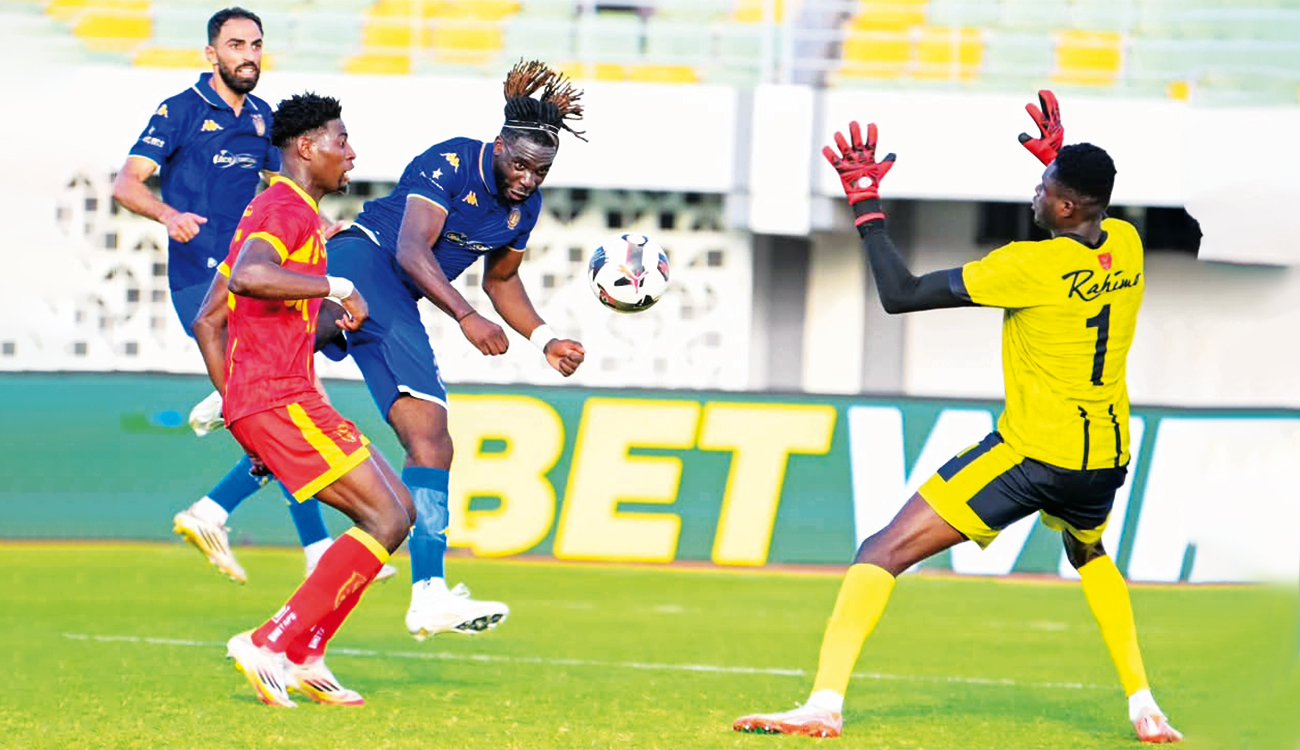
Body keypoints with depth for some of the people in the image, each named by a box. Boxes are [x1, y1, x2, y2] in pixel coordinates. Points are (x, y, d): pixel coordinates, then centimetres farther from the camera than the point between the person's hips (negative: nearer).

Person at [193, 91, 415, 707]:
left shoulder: (279, 209, 24)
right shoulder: (287, 207, -8)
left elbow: (207, 320, 26)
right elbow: (249, 274, -31)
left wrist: (239, 409, 24)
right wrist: (335, 287, -21)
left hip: (252, 401, 10)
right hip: (279, 397, -10)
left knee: (392, 512, 11)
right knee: (388, 517, -12)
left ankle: (303, 658, 7)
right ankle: (272, 644, -14)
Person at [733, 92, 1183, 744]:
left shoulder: (1030, 266, -18)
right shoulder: (1125, 246, 1)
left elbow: (900, 295, -15)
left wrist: (866, 205, -6)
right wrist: (1058, 159, 32)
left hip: (1034, 454, -7)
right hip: (1107, 457, 7)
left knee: (884, 551, -6)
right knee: (1089, 553, 39)